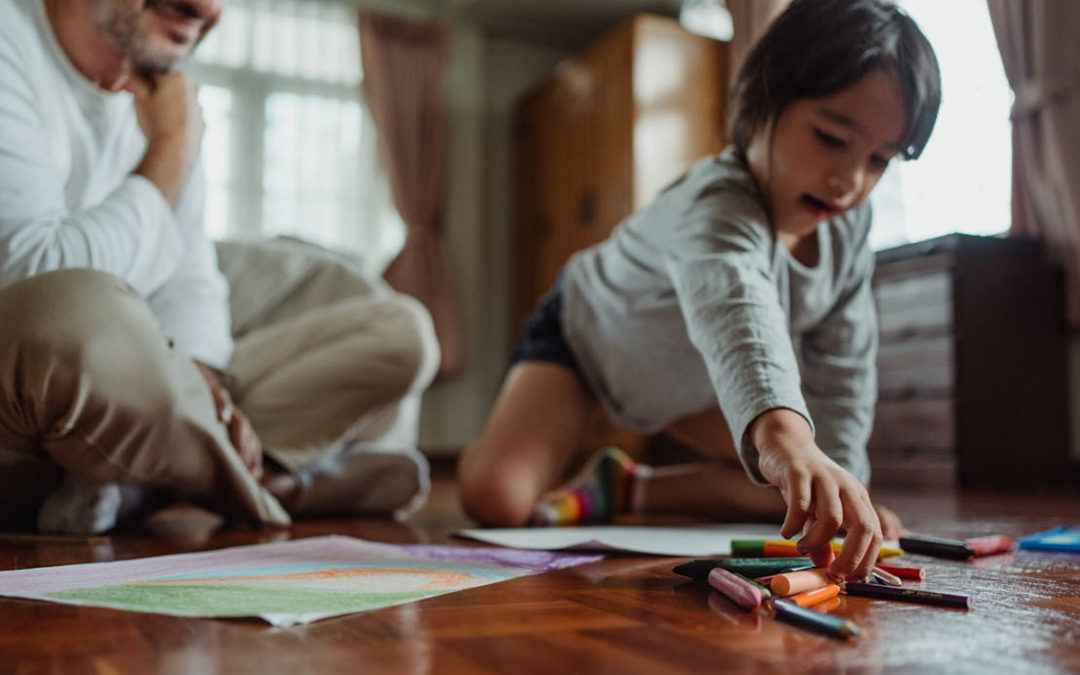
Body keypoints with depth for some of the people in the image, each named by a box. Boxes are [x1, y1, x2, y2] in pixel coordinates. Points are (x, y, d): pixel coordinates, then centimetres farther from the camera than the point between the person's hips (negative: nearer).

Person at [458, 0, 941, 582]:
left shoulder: (849, 224, -17)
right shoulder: (716, 208, -42)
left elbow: (841, 365, -7)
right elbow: (734, 308, -65)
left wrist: (841, 479, -13)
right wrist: (783, 432, -83)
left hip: (684, 382, 7)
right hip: (584, 335, -7)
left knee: (796, 494, -1)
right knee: (496, 498, -26)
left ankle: (626, 487, 10)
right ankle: (565, 461, 8)